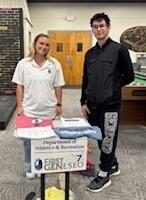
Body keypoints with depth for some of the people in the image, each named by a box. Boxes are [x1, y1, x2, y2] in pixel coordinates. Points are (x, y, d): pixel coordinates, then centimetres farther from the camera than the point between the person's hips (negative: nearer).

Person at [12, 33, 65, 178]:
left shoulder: (54, 64, -2)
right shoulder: (23, 63, -3)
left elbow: (57, 87, 3)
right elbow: (20, 86, -1)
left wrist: (58, 104, 2)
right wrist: (19, 106, -4)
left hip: (48, 110, 1)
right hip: (29, 110, 0)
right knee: (29, 140, 10)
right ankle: (29, 168, 30)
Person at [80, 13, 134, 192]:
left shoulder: (119, 49, -7)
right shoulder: (90, 53, 10)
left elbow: (129, 76, -4)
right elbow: (85, 80, 12)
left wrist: (112, 87, 2)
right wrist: (84, 102, 7)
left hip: (110, 105, -6)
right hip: (93, 105, 6)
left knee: (108, 139, 5)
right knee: (100, 138, 16)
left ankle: (104, 175, 22)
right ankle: (113, 166, 38)